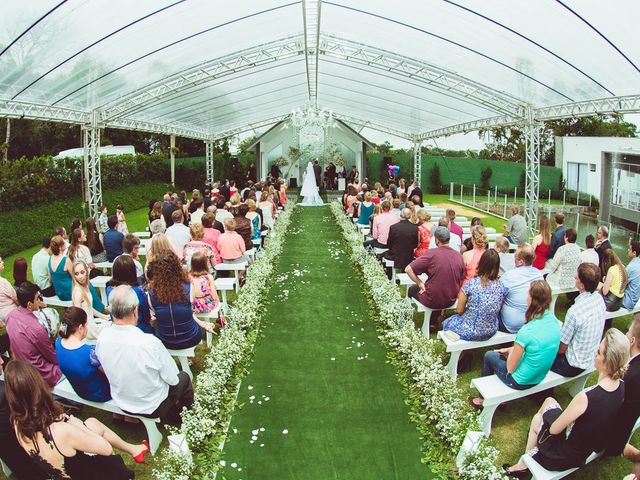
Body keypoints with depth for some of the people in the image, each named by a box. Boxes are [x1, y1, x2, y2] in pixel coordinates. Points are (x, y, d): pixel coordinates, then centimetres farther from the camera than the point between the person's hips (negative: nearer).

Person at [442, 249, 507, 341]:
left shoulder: (470, 284, -19)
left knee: (447, 323, 26)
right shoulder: (501, 286, -9)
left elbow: (459, 311, -10)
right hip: (491, 332, 4)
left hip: (470, 332, -4)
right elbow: (498, 310, 5)